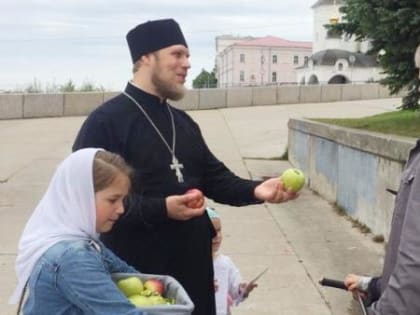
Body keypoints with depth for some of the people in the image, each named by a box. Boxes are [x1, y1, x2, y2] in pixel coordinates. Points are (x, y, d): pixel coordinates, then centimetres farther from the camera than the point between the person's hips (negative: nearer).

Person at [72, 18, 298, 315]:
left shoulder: (183, 122, 14)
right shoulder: (106, 121, -12)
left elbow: (214, 176, 14)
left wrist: (254, 190, -5)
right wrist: (161, 208, -26)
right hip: (138, 270, -7)